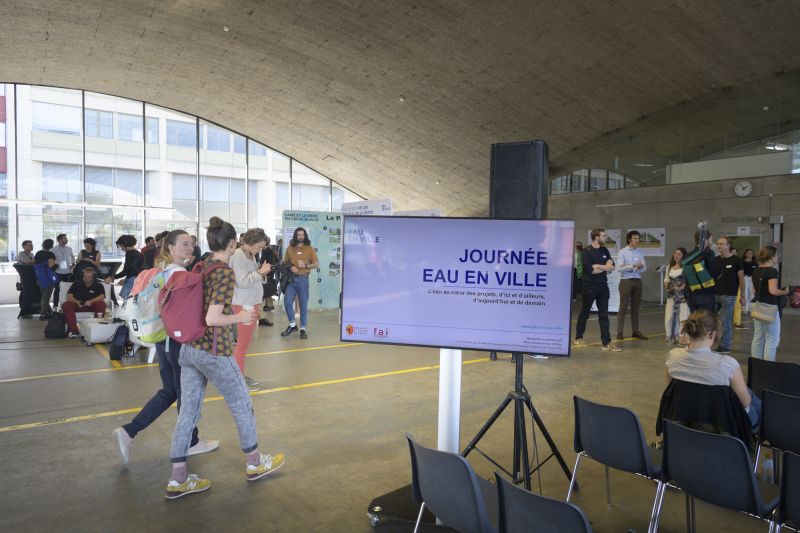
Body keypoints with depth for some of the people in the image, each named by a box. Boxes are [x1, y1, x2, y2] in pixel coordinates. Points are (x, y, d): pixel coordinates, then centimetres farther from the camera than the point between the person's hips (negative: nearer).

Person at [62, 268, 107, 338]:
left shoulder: (98, 285, 10)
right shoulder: (76, 284, 17)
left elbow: (102, 296, -7)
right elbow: (69, 296, 5)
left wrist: (91, 301, -26)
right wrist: (76, 301, -18)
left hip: (92, 306, -2)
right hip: (78, 305, 2)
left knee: (101, 304, -33)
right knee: (65, 305, -27)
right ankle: (73, 329, -34)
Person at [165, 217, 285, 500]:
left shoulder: (199, 268, 5)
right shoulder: (226, 272, -18)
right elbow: (212, 319, -23)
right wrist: (241, 317, -8)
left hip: (188, 348, 7)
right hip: (214, 352, -7)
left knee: (188, 411, 12)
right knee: (242, 404, 13)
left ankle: (178, 479, 20)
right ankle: (255, 463, 30)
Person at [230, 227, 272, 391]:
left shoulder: (250, 255, 12)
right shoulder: (238, 255, -15)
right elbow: (242, 281, -23)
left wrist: (262, 273, -2)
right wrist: (261, 272, -18)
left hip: (252, 303, 9)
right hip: (244, 305, -9)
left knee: (246, 341, 14)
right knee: (243, 342, -2)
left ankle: (241, 375, 23)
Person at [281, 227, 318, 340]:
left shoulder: (309, 249, 2)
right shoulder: (289, 248, 7)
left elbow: (317, 264, 2)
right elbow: (284, 262, 11)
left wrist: (306, 266, -14)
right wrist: (290, 267, -10)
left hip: (303, 279, -1)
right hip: (291, 279, 2)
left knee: (303, 304, 2)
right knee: (287, 301, -8)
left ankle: (303, 329, 11)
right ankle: (292, 325, 10)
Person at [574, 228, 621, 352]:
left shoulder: (604, 250, 10)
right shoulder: (586, 252, -9)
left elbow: (612, 266, 0)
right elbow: (589, 270, -19)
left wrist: (597, 266, -15)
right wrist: (604, 268, -7)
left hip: (603, 286, 5)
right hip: (589, 287, -5)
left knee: (604, 315, 3)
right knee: (584, 313, 7)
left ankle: (607, 342, 4)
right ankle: (578, 338, 21)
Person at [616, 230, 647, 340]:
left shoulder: (640, 252, 9)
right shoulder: (622, 252, -4)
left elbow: (644, 268, 5)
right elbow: (619, 268, -14)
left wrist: (640, 267, -16)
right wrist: (633, 266, -20)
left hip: (637, 281, 5)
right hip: (626, 281, -5)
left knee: (635, 307, 11)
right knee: (623, 307, -3)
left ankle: (636, 331, 19)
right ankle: (619, 332, 1)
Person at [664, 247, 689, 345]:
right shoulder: (670, 267, 13)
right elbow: (666, 279, 18)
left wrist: (681, 287, -22)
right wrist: (666, 285, 0)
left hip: (682, 295, -5)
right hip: (671, 295, 5)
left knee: (682, 315, -4)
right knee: (669, 316, 6)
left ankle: (681, 337, 4)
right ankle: (671, 337, 17)